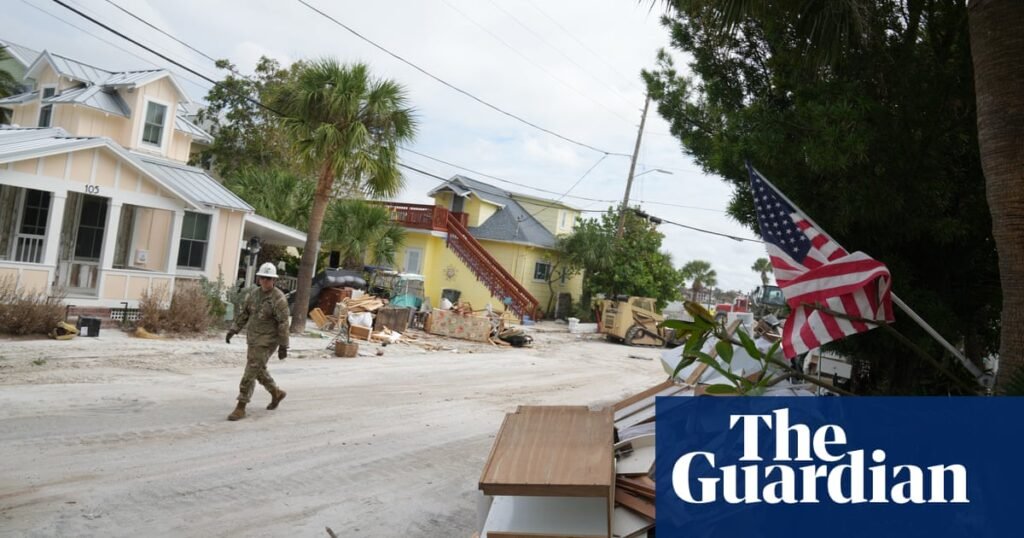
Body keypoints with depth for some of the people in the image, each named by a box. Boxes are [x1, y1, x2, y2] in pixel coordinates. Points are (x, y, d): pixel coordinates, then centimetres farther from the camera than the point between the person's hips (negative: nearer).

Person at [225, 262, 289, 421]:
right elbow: (243, 313, 11)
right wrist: (233, 330, 3)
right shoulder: (253, 293, 4)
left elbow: (283, 324, -18)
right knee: (258, 370, 19)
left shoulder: (279, 299, -17)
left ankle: (241, 408, -1)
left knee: (250, 372, -8)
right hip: (253, 339, 8)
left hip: (267, 341, -8)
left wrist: (283, 346, -18)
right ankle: (277, 393, 39)